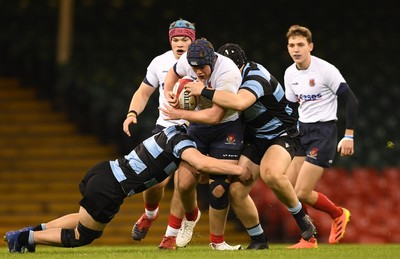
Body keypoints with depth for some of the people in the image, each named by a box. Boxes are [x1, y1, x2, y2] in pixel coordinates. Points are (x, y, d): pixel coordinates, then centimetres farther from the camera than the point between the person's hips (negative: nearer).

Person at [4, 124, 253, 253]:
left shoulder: (174, 131, 13)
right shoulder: (183, 141, -15)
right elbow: (202, 163, -34)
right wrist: (238, 170, -25)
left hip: (104, 171, 9)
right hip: (108, 189, -9)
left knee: (87, 220, 34)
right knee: (83, 236, 11)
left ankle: (34, 231, 28)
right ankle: (25, 238, 11)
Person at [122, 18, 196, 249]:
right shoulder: (160, 63, 1)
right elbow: (144, 92, 12)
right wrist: (133, 113, -6)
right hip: (165, 126, 2)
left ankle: (171, 235, 2)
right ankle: (150, 214, 26)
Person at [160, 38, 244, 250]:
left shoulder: (227, 73, -30)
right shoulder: (188, 60, -13)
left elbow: (215, 116, -29)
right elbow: (174, 72, 15)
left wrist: (180, 114, -21)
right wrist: (168, 92, -4)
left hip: (226, 129, -5)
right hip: (198, 127, 5)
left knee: (219, 189, -12)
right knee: (184, 183, -4)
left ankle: (217, 241, 8)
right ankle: (190, 216, 31)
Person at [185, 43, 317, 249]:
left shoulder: (256, 76, -25)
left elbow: (239, 102, -46)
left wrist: (204, 91, -39)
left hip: (281, 134, -8)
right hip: (254, 138, 8)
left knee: (270, 173, -38)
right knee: (236, 190, -9)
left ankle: (302, 219, -14)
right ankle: (258, 240, 9)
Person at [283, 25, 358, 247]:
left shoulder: (326, 70, -15)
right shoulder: (290, 74, 6)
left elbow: (351, 101, -12)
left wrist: (349, 136, -14)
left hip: (323, 131, -7)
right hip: (302, 132, 7)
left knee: (302, 193, -13)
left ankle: (338, 214, 13)